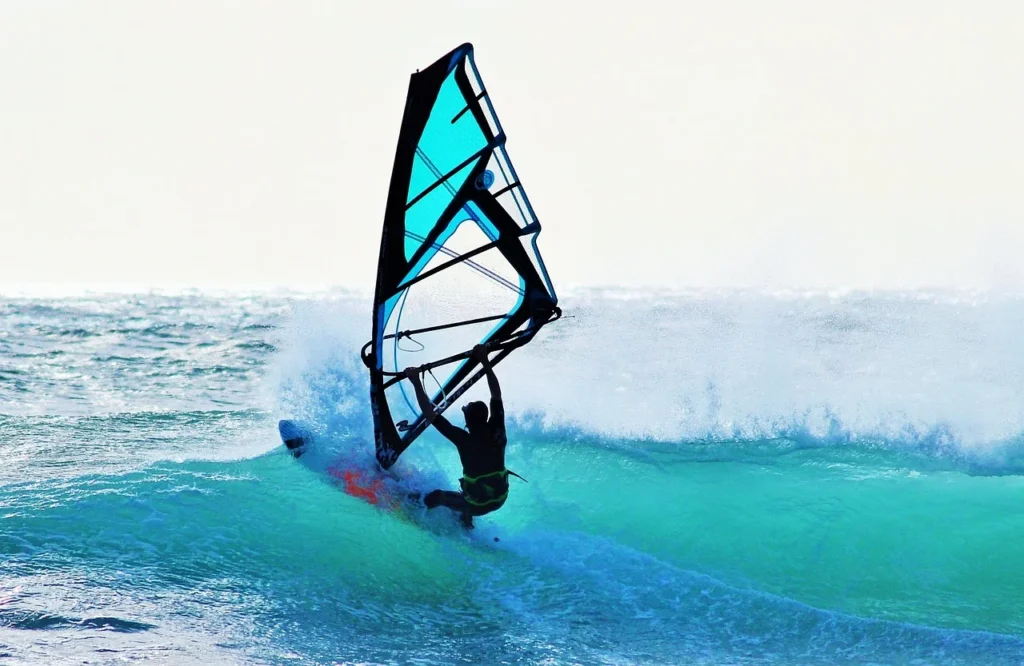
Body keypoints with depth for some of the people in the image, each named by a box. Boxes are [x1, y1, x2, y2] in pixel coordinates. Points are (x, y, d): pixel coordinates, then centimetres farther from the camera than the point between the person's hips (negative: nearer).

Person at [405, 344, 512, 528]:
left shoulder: (464, 440, -27)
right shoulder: (497, 432, -16)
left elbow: (430, 414, -25)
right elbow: (496, 396, -4)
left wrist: (417, 383, -22)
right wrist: (485, 362, -2)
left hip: (477, 504, -5)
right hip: (500, 499, 5)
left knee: (432, 499, 15)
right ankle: (466, 518, 40)